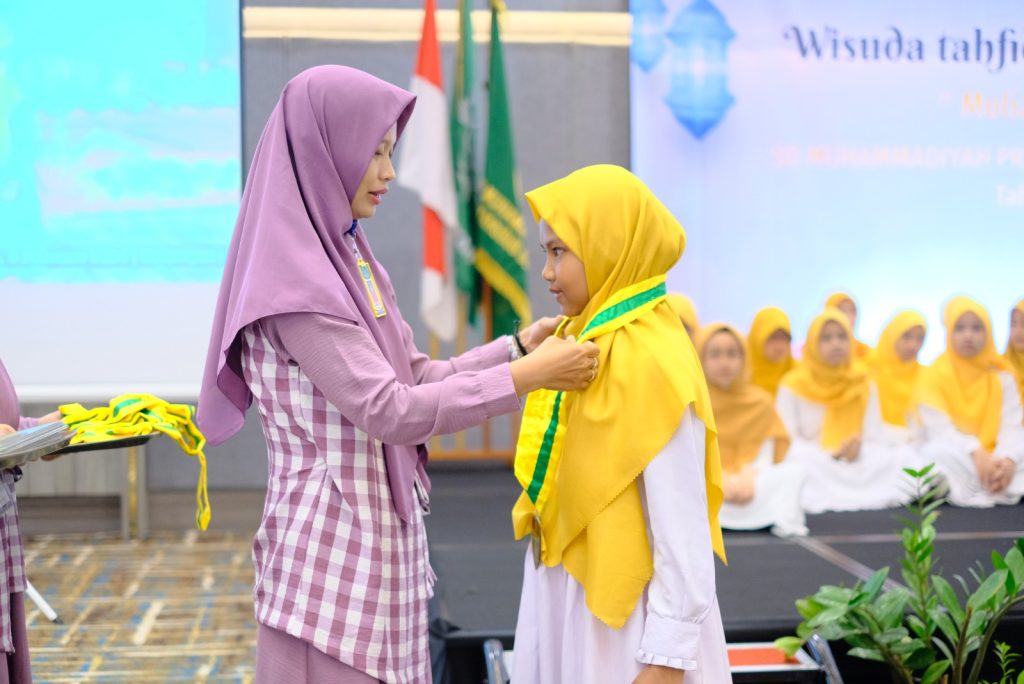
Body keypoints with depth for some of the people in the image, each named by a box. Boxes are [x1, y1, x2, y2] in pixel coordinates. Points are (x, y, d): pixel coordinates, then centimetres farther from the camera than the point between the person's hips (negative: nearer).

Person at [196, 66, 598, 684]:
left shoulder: (349, 258, 9)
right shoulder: (292, 279, -19)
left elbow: (415, 376, 12)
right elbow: (391, 411, -23)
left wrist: (522, 343, 3)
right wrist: (530, 375, -20)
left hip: (383, 535, 8)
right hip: (331, 545, -8)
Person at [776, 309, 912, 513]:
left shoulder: (864, 385, 10)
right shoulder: (792, 387, -1)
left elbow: (877, 441, 5)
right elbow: (786, 444, -9)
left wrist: (859, 450, -19)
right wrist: (832, 455, -23)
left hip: (858, 468, 4)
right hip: (815, 471, -3)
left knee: (904, 454, -21)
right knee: (797, 459, -35)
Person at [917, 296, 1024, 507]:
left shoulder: (1002, 376, 6)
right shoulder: (934, 374, -2)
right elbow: (938, 427, -16)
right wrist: (976, 454, -32)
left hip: (993, 459, 3)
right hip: (955, 457, -2)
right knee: (940, 454, -37)